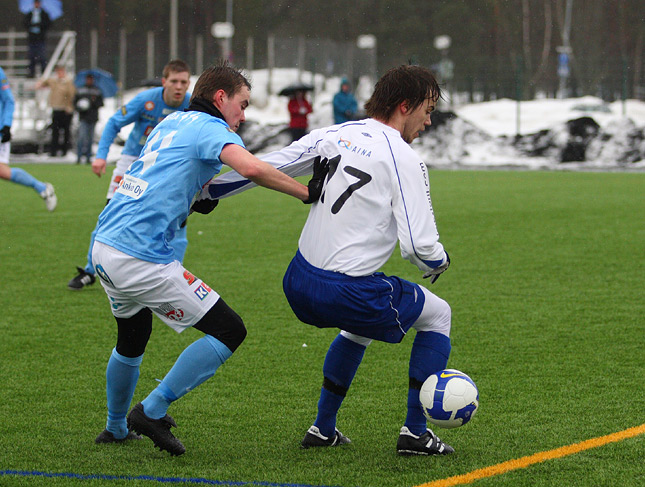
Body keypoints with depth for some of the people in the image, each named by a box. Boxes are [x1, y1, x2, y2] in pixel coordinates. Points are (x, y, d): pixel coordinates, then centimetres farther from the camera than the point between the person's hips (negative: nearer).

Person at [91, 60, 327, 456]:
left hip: (104, 246, 9)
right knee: (229, 331, -3)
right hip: (141, 257, -9)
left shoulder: (172, 123, 20)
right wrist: (307, 192, -14)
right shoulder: (210, 128, -5)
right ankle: (152, 411, -1)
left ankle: (116, 428, 45)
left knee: (133, 339, 31)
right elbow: (251, 168, -24)